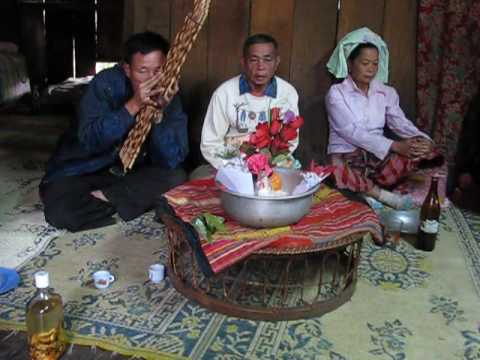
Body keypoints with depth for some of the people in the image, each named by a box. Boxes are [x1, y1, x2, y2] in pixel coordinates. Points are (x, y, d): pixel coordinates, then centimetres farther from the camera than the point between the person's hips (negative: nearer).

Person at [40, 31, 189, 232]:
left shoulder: (169, 96, -11)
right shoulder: (106, 83, -18)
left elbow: (171, 161, -20)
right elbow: (90, 141, -31)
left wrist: (160, 112, -31)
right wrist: (133, 105, -37)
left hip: (132, 173, 3)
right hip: (82, 172, -2)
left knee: (176, 176, -22)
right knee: (60, 210, -28)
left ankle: (102, 198, -16)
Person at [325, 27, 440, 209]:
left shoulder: (387, 93, 14)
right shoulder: (336, 93, -2)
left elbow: (401, 123, 3)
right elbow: (351, 131, -14)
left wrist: (422, 139, -21)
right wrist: (395, 146, -23)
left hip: (379, 157, 5)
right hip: (346, 157, -4)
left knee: (425, 152, -20)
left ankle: (366, 188, -29)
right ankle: (385, 196, -33)